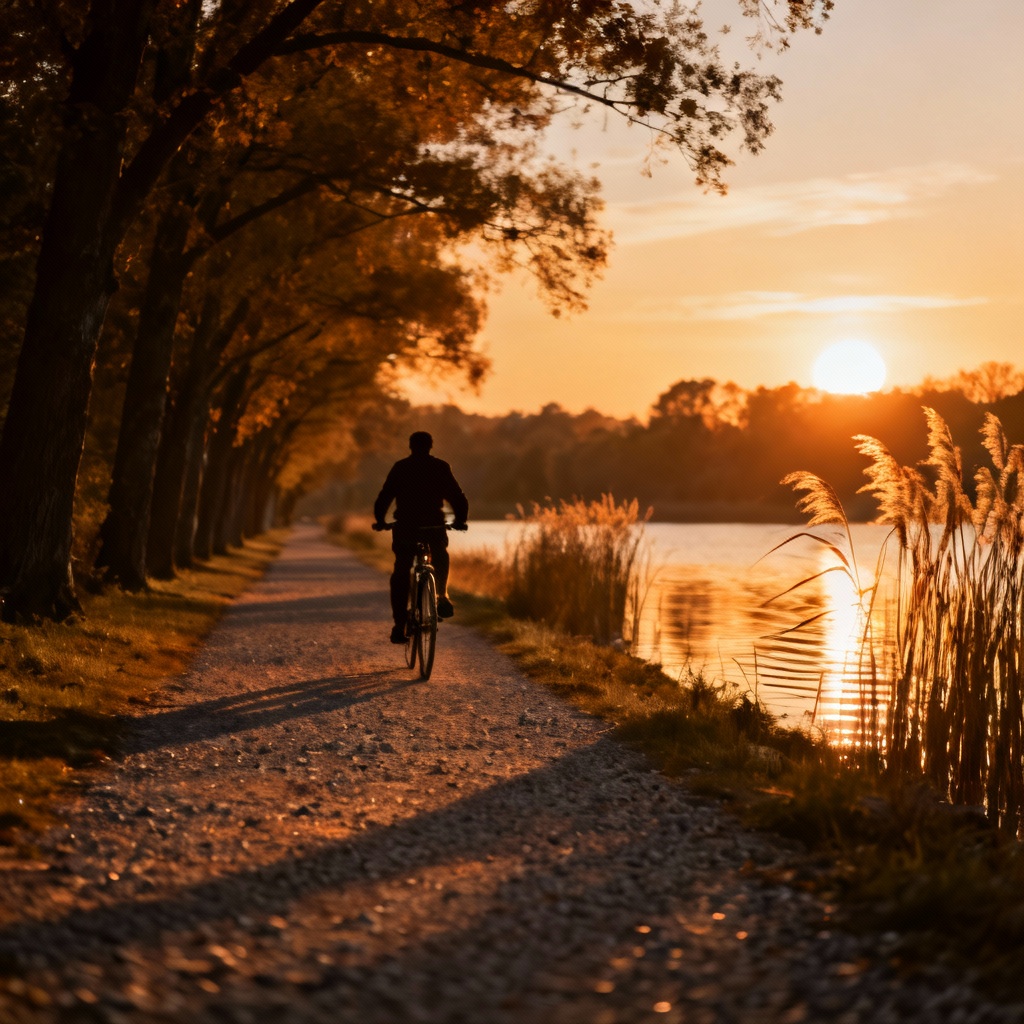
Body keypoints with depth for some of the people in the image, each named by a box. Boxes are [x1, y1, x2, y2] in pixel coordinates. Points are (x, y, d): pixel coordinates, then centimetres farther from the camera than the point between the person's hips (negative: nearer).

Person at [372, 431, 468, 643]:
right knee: (441, 558, 31)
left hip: (405, 528, 0)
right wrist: (460, 520, 20)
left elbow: (384, 497, 4)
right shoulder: (441, 467, 6)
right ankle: (442, 597, 13)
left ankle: (399, 625, 2)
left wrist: (380, 520, 16)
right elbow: (458, 498, 7)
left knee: (400, 576, 9)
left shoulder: (400, 467, 6)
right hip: (434, 527, 0)